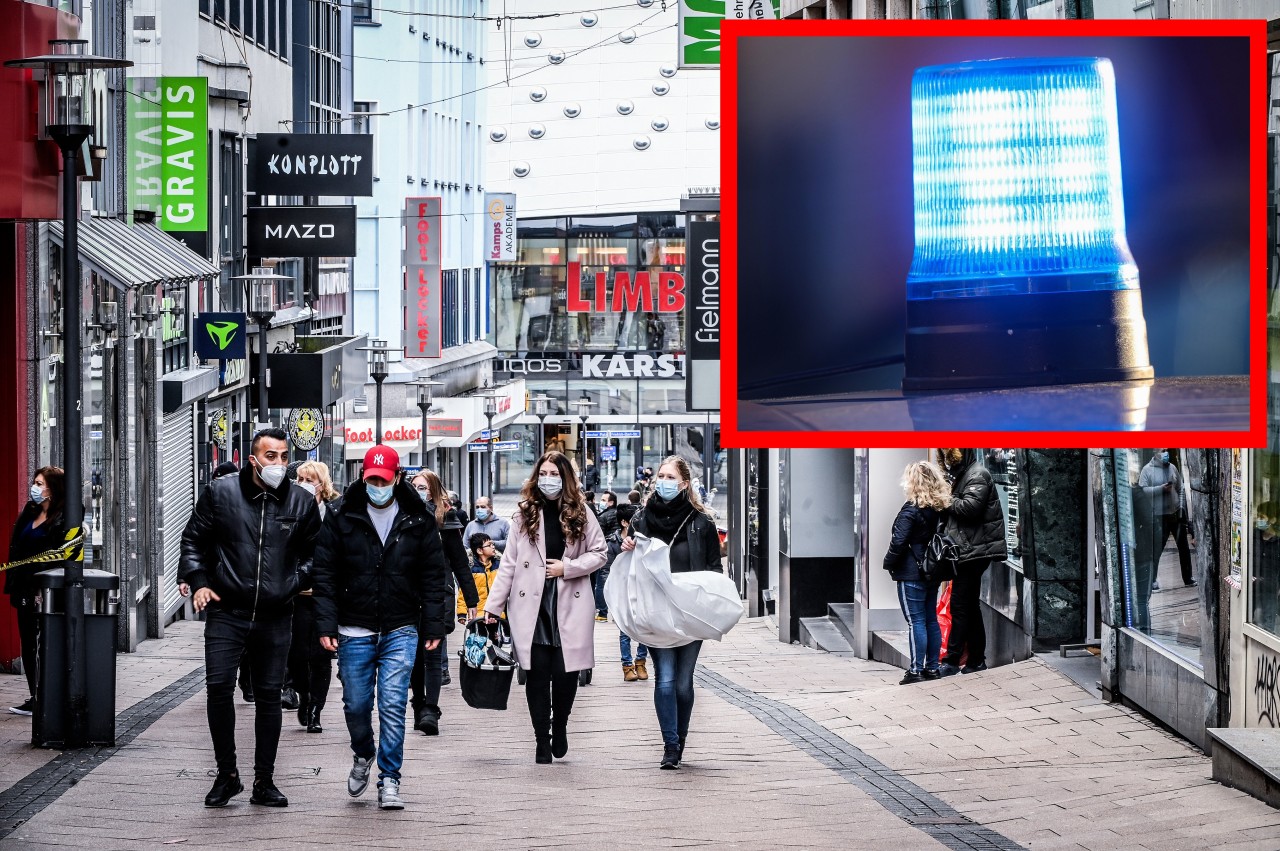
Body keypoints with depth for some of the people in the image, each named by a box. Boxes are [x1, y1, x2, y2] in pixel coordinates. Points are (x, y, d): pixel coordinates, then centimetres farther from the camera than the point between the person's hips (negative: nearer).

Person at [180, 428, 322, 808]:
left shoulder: (302, 502, 5)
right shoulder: (221, 493, 0)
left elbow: (313, 552, 19)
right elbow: (194, 539, 9)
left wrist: (302, 581, 3)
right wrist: (198, 581, -2)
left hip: (275, 617, 2)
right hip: (227, 612, -2)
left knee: (269, 696, 6)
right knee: (218, 687, -10)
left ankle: (264, 781, 14)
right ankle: (227, 774, 5)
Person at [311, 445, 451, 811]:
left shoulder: (419, 522, 2)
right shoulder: (343, 520, 0)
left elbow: (433, 577, 6)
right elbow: (325, 575, 1)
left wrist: (434, 627, 2)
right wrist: (326, 625, -6)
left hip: (400, 632, -1)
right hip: (355, 633, 1)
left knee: (393, 705, -7)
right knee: (356, 705, 9)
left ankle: (389, 780, 0)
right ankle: (363, 756, 38)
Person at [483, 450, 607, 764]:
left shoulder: (581, 514, 6)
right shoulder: (525, 514, 6)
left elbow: (598, 554, 7)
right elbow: (509, 564, 5)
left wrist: (567, 567, -9)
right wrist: (493, 606, 2)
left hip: (570, 606, 0)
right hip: (531, 607, 0)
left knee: (565, 673, -2)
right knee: (537, 673, -3)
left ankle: (559, 727, 24)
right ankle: (542, 740, 6)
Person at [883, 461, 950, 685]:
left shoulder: (911, 509, -16)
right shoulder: (941, 508, 6)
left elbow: (898, 542, -18)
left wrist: (889, 563, -5)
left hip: (912, 573, -8)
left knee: (916, 621, -6)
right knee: (931, 620, 13)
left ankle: (916, 670, -5)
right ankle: (932, 667, 16)